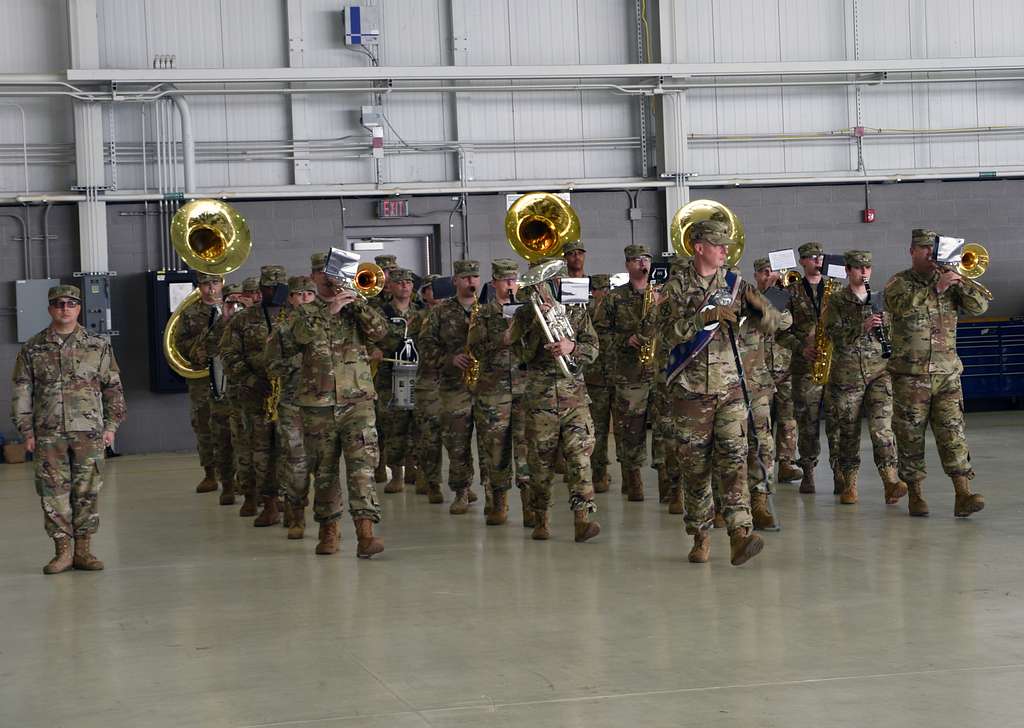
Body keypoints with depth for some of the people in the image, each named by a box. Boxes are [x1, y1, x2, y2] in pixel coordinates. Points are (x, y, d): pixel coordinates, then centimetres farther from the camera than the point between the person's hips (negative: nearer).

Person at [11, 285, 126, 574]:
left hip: (89, 431, 0)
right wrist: (26, 430, 1)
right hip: (48, 433, 0)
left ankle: (83, 550, 11)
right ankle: (62, 551, 8)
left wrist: (111, 425, 3)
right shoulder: (32, 349, 5)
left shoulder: (98, 346, 6)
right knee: (53, 491, 0)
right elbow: (21, 391, 7)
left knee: (87, 491, 2)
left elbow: (113, 387, 9)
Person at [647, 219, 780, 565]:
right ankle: (700, 536, 17)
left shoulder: (734, 284, 8)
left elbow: (770, 326, 6)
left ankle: (740, 534, -20)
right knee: (695, 466, 4)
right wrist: (706, 317, -22)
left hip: (729, 387, 2)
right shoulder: (676, 287, -1)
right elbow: (668, 334, -13)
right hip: (689, 390, -1)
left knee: (734, 458, -12)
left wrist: (759, 305, -15)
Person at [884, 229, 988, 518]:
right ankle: (915, 494, 12)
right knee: (911, 436, 2)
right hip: (910, 375, -2)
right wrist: (936, 288, -24)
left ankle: (963, 495, -10)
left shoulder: (948, 281, 10)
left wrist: (961, 283, -15)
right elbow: (903, 306, -21)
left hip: (947, 374, 2)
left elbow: (979, 307, 0)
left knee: (953, 432, -6)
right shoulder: (897, 283, 0)